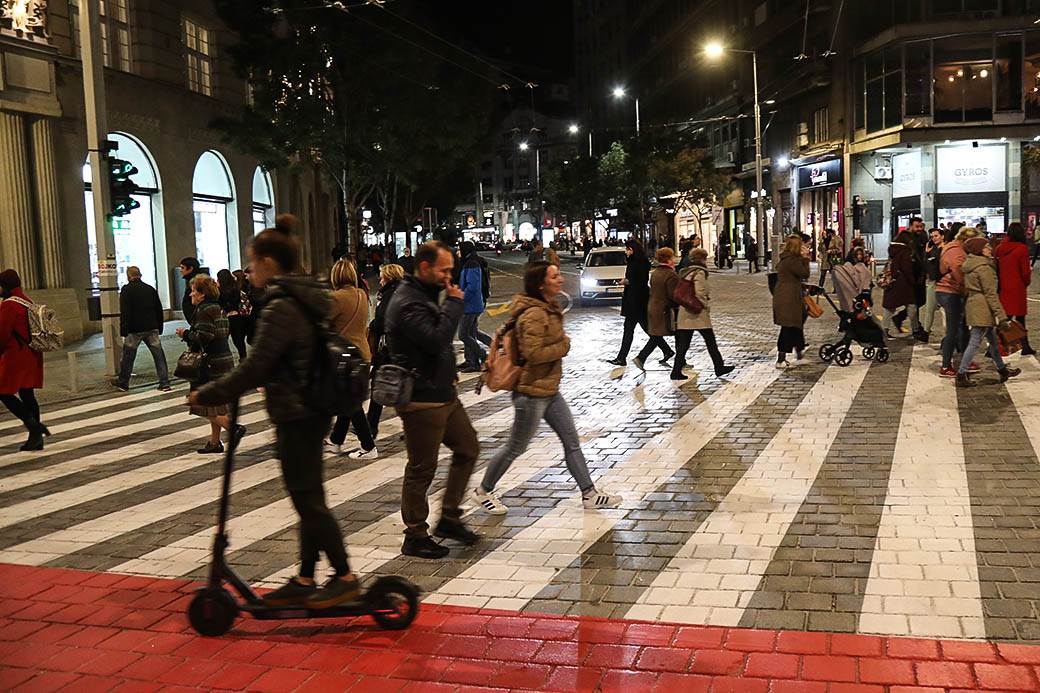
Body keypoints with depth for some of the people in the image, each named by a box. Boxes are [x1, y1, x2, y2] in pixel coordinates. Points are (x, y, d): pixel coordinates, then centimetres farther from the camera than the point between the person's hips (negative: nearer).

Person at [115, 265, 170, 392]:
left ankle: (123, 382, 24)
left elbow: (124, 313, -12)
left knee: (128, 356, 11)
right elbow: (159, 309, 15)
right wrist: (160, 328, 20)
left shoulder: (126, 290, -5)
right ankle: (165, 383, -3)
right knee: (159, 355, 2)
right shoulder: (151, 289, 11)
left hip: (134, 329, -3)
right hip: (152, 328, 4)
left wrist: (123, 331, -10)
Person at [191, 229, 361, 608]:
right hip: (313, 411, 10)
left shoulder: (281, 308, -19)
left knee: (307, 499, 0)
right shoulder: (307, 299, 11)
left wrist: (207, 395, -10)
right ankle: (305, 580, 23)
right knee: (308, 499, 14)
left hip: (295, 416, -10)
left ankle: (345, 577, 9)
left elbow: (253, 368, -21)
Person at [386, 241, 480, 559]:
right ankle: (415, 538, 15)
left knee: (467, 448, 15)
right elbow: (437, 340, -30)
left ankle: (449, 518, 26)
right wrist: (454, 304, -19)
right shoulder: (408, 303, -20)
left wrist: (449, 375, 9)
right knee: (421, 469, 1)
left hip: (443, 393, 10)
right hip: (421, 401, -10)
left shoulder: (427, 294, 13)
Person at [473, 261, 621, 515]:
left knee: (572, 442, 11)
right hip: (532, 393, -9)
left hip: (550, 390, 9)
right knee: (515, 448, 6)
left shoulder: (550, 309, 9)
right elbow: (533, 353, -28)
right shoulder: (533, 314, -22)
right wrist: (563, 346, -16)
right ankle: (483, 491, 23)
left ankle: (589, 494, 20)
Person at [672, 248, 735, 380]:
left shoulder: (684, 272, 12)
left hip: (685, 314, 7)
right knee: (710, 341, 5)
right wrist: (706, 306, -8)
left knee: (683, 343, 6)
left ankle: (676, 371, 2)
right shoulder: (699, 273, -11)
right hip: (699, 314, -7)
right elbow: (700, 293, -20)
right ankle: (719, 367, 13)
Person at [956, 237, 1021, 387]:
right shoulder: (984, 267, -17)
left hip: (971, 305, 10)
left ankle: (1002, 370, 31)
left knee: (992, 339, 20)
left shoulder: (969, 265, 11)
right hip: (982, 308, -10)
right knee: (975, 342, -6)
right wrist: (1000, 314, -14)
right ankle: (961, 375, -4)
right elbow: (990, 293, -17)